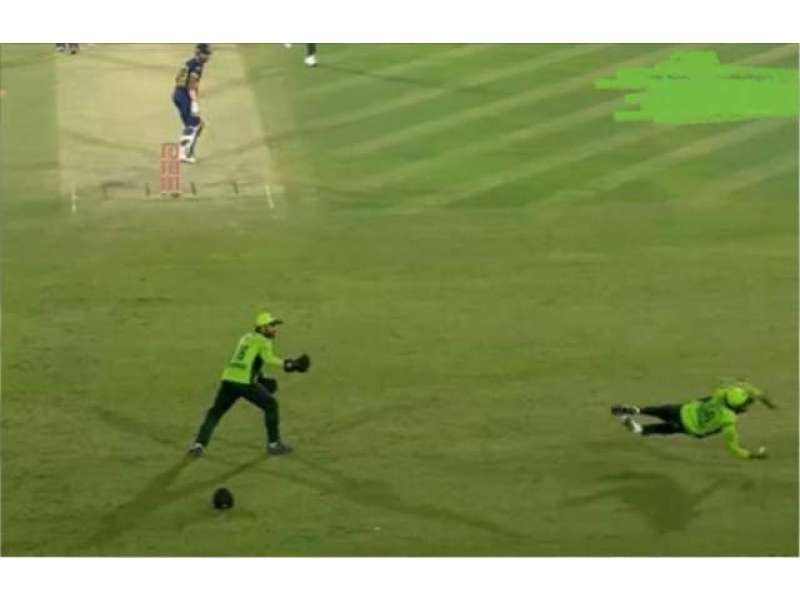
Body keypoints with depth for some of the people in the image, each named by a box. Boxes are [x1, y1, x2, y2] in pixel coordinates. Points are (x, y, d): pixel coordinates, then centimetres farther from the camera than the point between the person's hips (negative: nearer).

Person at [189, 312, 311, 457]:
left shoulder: (246, 337, 25)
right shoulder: (263, 341, 2)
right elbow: (269, 359, -15)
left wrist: (260, 378, 26)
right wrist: (289, 365, -12)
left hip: (227, 378, 6)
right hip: (244, 382, -6)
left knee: (215, 412, 15)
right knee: (270, 405, 12)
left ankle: (199, 444, 2)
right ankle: (274, 444, 15)